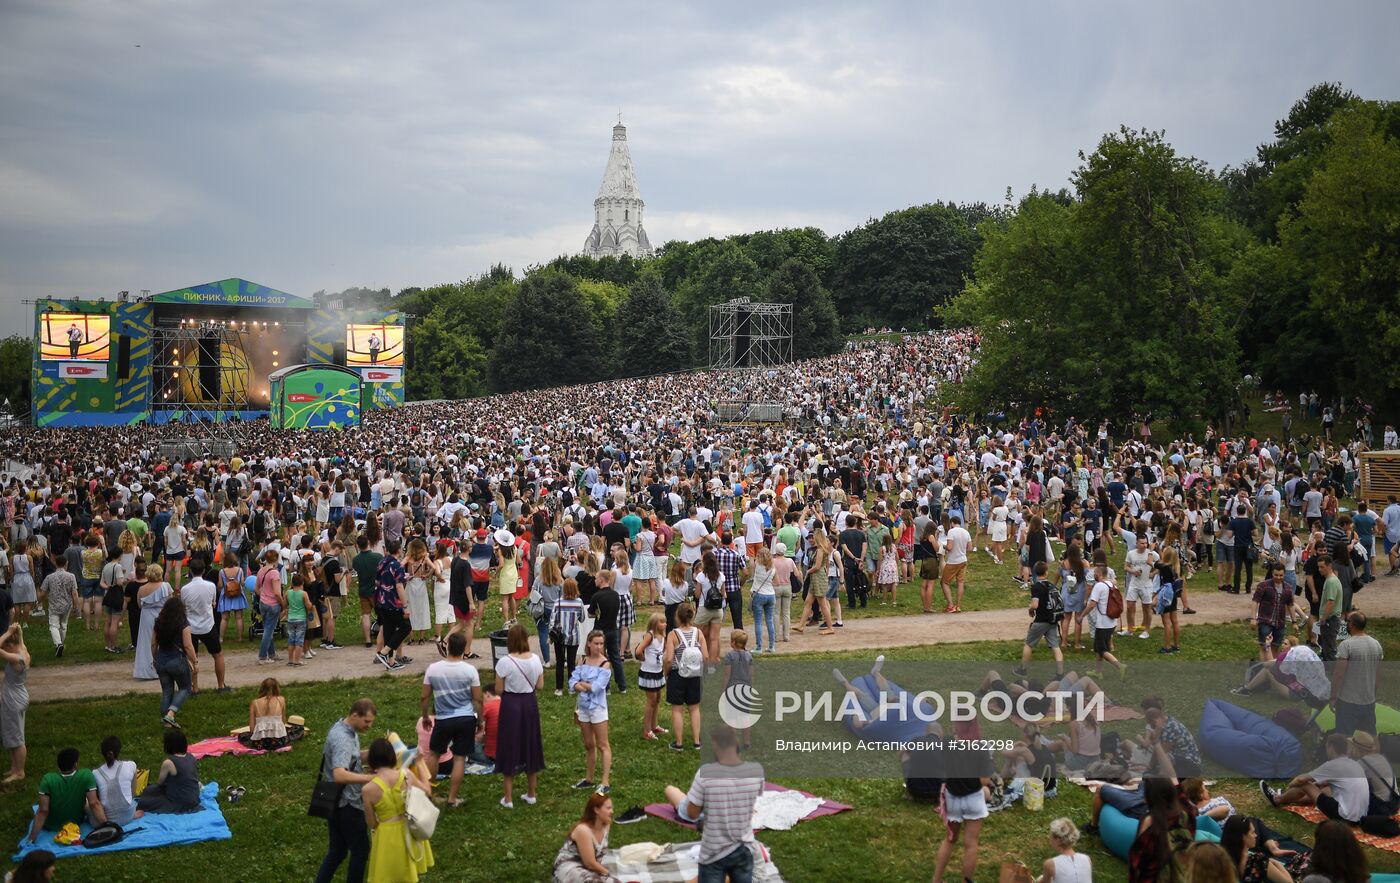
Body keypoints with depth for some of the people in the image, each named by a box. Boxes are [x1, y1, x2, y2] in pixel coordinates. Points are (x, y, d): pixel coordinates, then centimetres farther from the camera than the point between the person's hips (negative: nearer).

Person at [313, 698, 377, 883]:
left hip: (337, 803, 9)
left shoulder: (343, 727, 4)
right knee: (360, 850, 6)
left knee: (337, 850, 17)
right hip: (346, 804, -9)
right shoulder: (343, 739, -27)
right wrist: (372, 778, -45)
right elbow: (339, 775, -41)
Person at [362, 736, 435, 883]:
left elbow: (371, 823, -10)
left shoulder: (369, 789, -22)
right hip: (410, 832, 4)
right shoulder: (406, 774, -15)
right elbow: (427, 792, 2)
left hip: (388, 837, -3)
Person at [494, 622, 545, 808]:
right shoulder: (535, 659, -6)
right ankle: (531, 794, 27)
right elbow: (540, 685, 2)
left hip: (511, 704, -3)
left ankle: (508, 798, 12)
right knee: (531, 747, 16)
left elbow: (499, 689, -11)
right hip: (530, 703, 4)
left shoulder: (504, 662, -18)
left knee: (510, 749, 7)